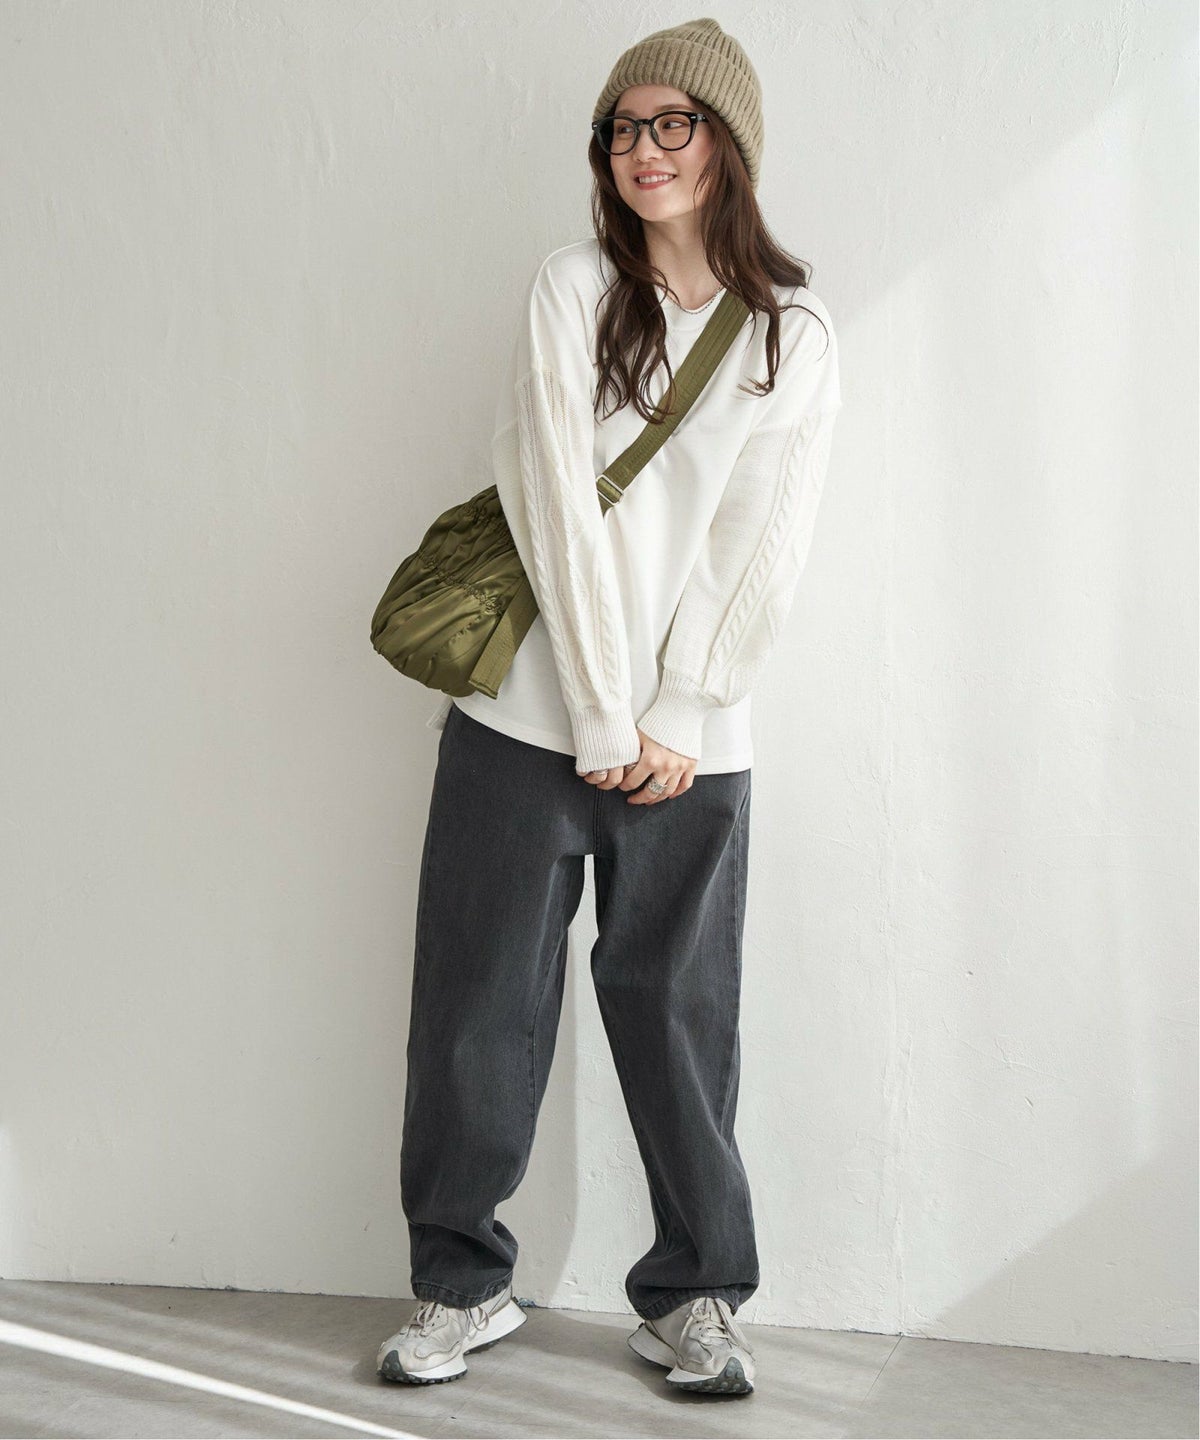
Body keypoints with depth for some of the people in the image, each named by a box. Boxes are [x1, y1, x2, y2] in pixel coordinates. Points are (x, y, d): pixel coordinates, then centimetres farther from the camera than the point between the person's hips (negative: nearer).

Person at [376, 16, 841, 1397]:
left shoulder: (796, 335, 7)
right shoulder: (574, 287, 2)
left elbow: (759, 554, 1)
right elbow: (552, 502, -7)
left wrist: (678, 724, -7)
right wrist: (604, 716, -12)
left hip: (690, 744, 1)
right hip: (528, 716, 0)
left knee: (678, 1016, 6)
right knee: (479, 1009, 4)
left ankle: (693, 1296, 22)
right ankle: (459, 1285, 20)